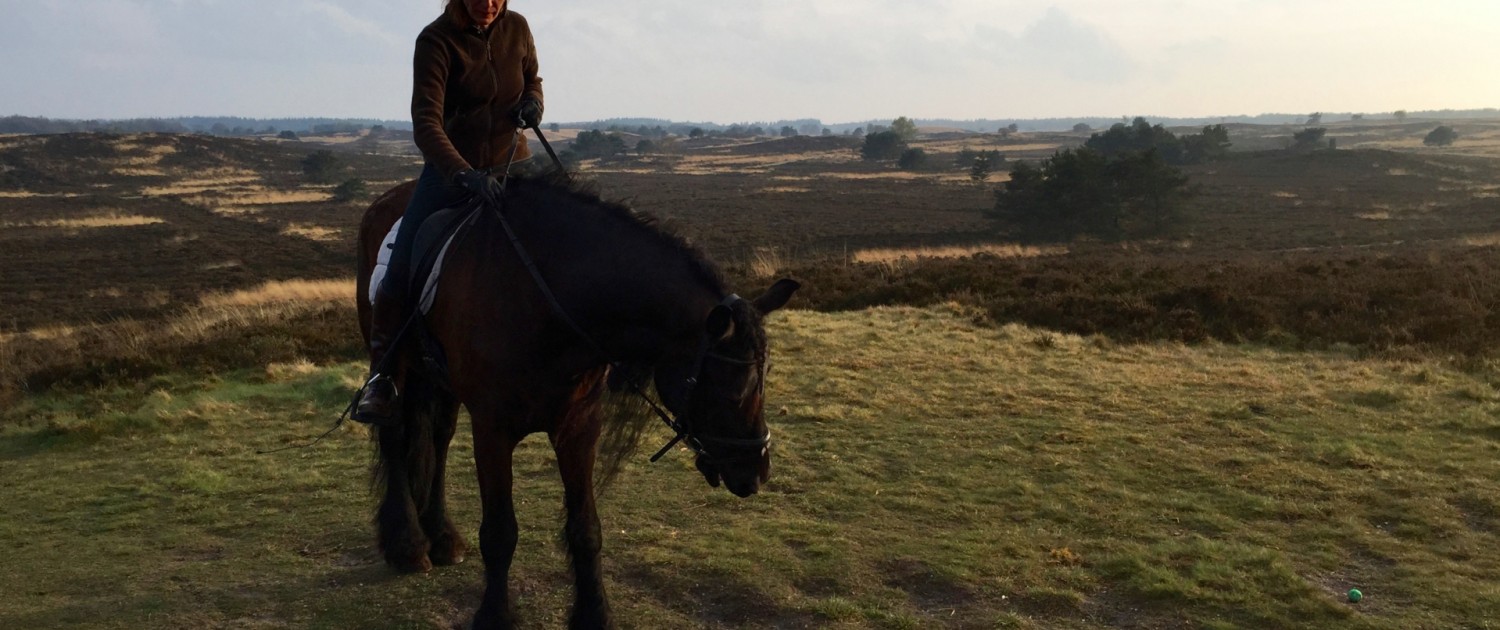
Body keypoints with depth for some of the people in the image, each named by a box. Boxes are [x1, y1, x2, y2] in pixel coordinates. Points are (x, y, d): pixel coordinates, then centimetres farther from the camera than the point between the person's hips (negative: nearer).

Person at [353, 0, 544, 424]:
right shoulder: (436, 41, -15)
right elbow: (426, 124, -24)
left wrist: (533, 103, -8)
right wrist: (464, 175, -39)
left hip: (513, 165, 3)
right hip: (451, 170, -3)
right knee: (402, 266, -14)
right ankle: (380, 380, -2)